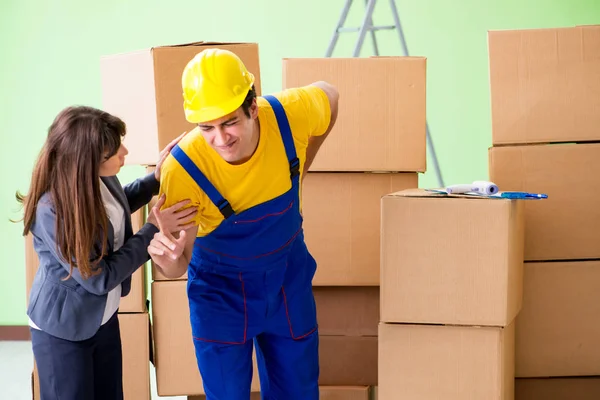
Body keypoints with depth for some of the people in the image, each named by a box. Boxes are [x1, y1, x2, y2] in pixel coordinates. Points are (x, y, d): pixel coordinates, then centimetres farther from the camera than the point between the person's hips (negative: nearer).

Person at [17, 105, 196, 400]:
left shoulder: (99, 177, -12)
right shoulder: (52, 210, -33)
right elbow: (98, 278, -24)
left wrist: (156, 179, -1)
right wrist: (154, 230, -22)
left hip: (104, 316, 7)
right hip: (62, 329, -7)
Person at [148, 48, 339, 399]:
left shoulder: (291, 114, -27)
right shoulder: (183, 169, -33)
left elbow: (330, 95, -1)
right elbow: (178, 268, -22)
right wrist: (164, 254, -46)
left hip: (287, 278, 3)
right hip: (221, 290, -2)